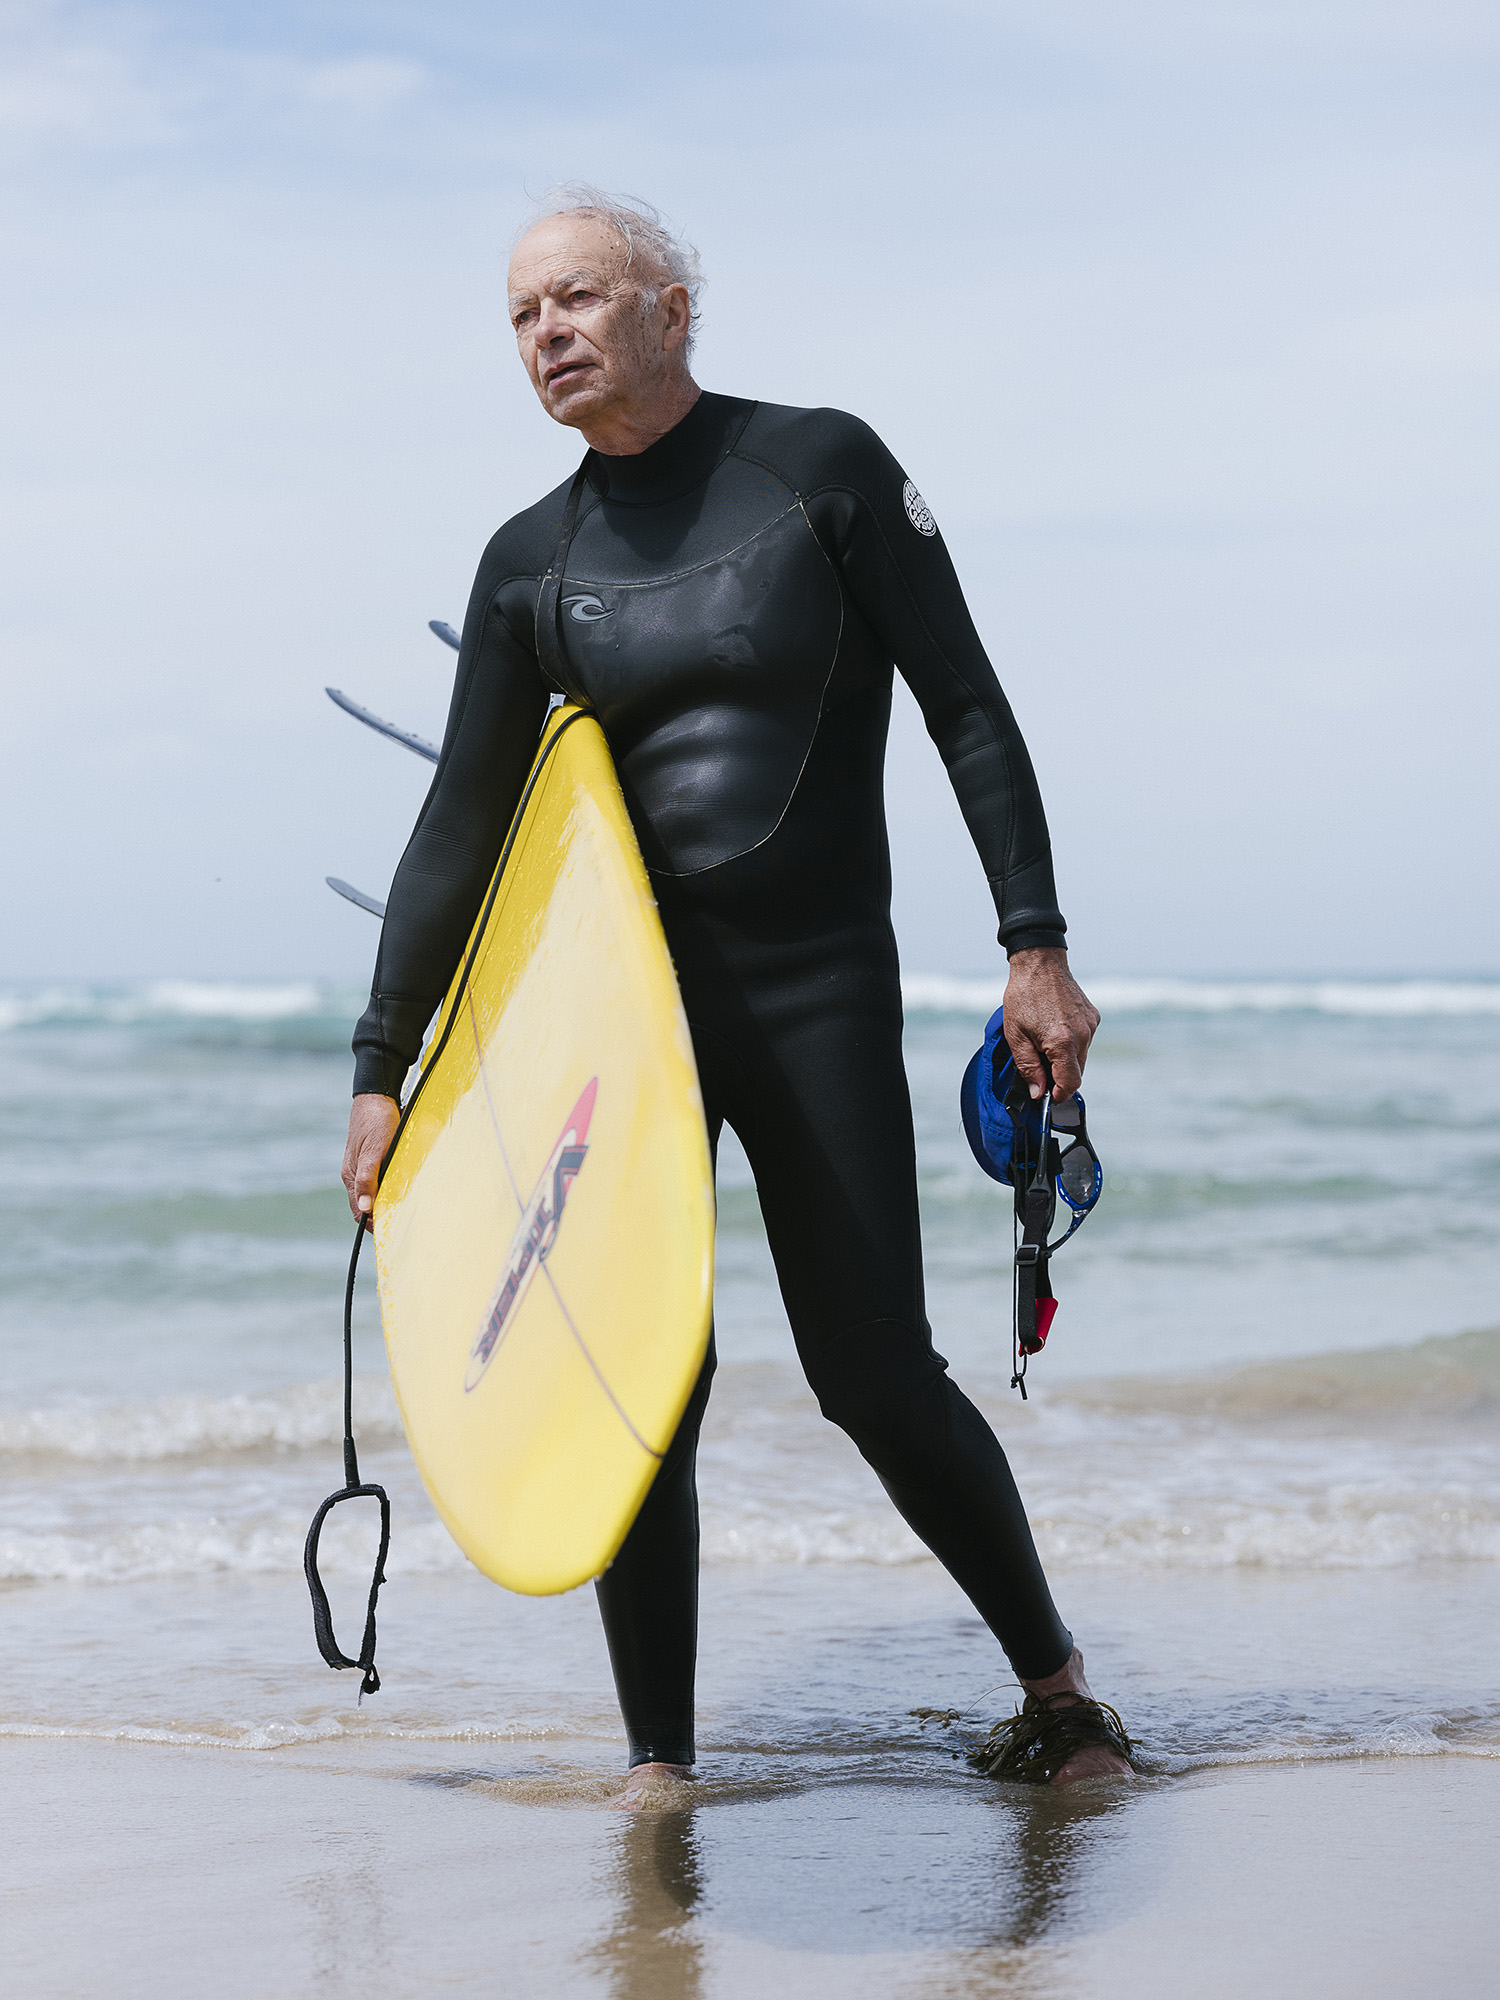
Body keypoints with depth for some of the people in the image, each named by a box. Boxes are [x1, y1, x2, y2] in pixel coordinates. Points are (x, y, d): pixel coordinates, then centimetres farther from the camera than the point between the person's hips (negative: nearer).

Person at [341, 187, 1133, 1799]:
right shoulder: (535, 561, 6)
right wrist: (381, 1072, 6)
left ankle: (1050, 1671, 22)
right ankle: (656, 1761, 6)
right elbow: (461, 829, 8)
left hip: (821, 989, -2)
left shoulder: (822, 468, -2)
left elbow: (967, 711, -1)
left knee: (877, 1378, -2)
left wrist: (1036, 947, -7)